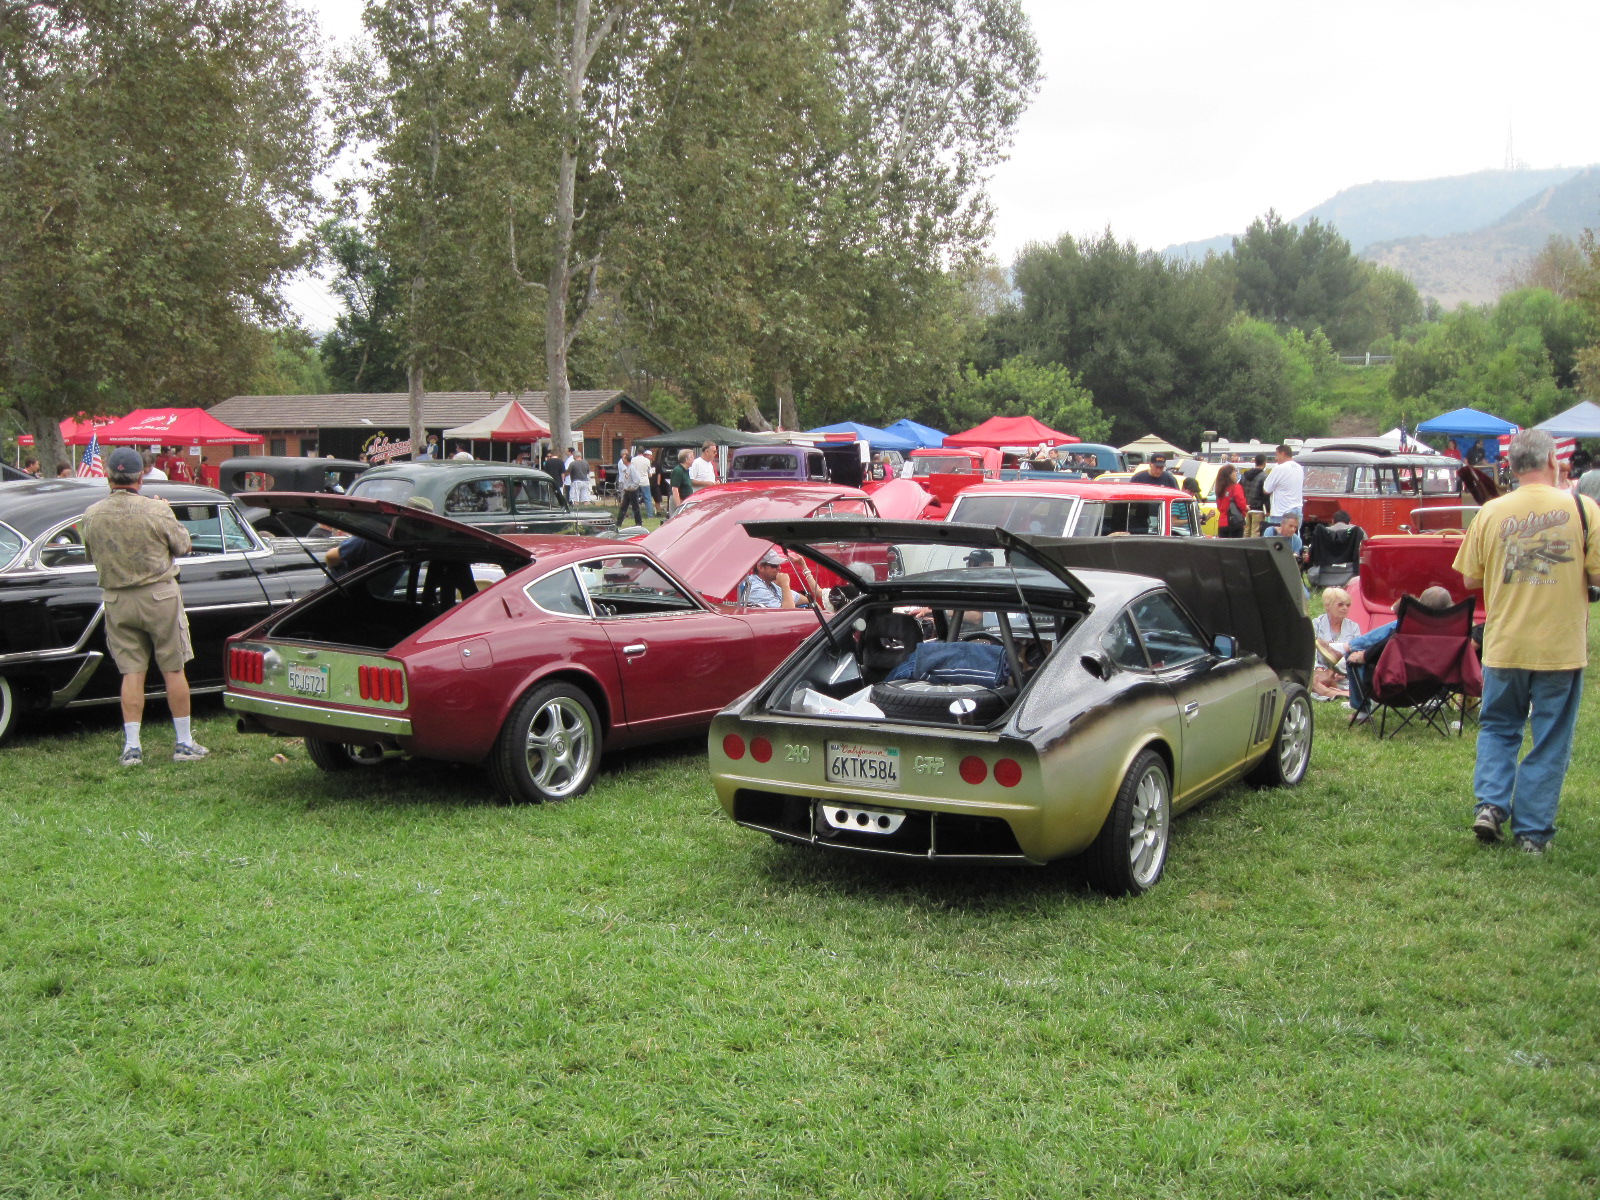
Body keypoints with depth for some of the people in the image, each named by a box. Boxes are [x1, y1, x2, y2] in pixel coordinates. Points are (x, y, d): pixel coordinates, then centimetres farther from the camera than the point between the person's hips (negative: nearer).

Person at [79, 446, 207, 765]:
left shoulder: (91, 516, -5)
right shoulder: (157, 510, -15)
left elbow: (92, 556, 8)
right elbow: (183, 546, -1)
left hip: (117, 601, 3)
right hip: (159, 595, -3)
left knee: (132, 672, 9)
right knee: (173, 670, 7)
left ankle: (131, 746, 7)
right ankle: (184, 744, 12)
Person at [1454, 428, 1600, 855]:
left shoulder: (1490, 513, -2)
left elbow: (1470, 578, 4)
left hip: (1504, 645, 2)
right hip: (1561, 646, -1)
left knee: (1498, 727, 19)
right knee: (1550, 740, 9)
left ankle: (1490, 804, 3)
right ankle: (1532, 831, 12)